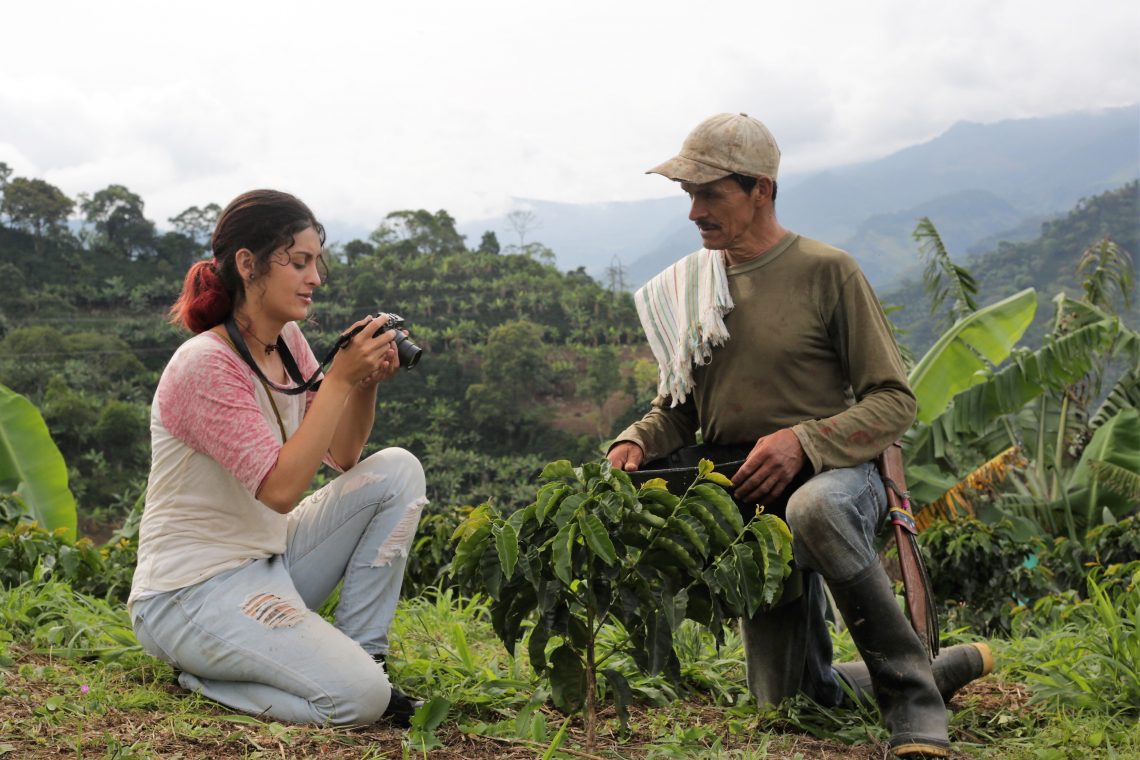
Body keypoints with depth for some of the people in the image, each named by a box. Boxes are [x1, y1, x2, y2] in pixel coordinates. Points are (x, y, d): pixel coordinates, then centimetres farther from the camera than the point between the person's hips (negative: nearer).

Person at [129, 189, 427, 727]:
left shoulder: (288, 342, 4)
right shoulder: (204, 365, -21)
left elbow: (343, 457, 8)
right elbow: (281, 489, -27)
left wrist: (367, 382, -9)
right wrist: (340, 378, -26)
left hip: (268, 560, 9)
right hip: (190, 592, -9)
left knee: (397, 470, -4)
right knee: (359, 698, -23)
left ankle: (358, 653, 0)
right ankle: (198, 677, 1)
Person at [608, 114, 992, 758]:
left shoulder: (826, 270, -7)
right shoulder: (690, 286, 8)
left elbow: (896, 402, -9)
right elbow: (678, 408, 15)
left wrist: (803, 440, -25)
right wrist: (636, 442, -8)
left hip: (839, 474, -5)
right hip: (751, 500, 6)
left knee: (813, 510, -43)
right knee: (789, 700, 7)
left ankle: (913, 694, -25)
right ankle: (952, 666, 32)